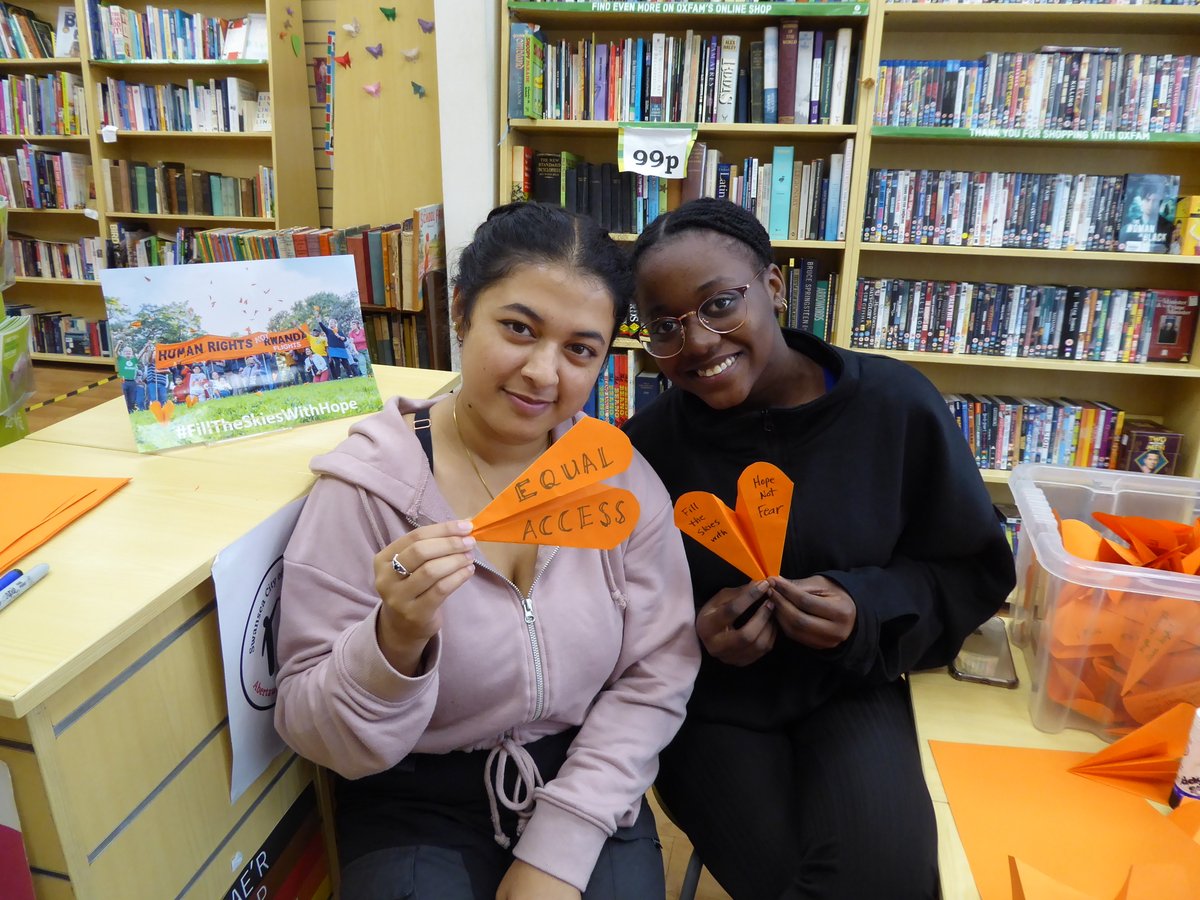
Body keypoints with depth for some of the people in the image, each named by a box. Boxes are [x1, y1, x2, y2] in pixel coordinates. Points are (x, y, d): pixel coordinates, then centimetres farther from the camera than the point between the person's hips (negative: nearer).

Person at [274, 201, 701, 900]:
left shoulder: (621, 478, -7)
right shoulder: (364, 489, -15)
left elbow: (656, 676, -5)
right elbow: (317, 737, -13)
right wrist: (396, 640, -32)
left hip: (584, 792, 2)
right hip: (419, 805, -2)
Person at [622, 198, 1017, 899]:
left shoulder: (897, 404, -13)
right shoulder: (645, 446, -13)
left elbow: (973, 569, -1)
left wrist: (869, 609, -19)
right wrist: (692, 628, -20)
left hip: (851, 683, 1)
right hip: (711, 701, 0)